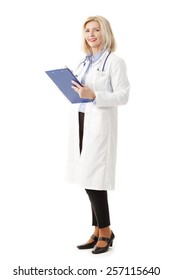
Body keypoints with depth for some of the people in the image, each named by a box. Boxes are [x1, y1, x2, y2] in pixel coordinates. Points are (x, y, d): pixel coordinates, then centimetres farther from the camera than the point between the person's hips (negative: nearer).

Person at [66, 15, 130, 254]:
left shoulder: (115, 61, -3)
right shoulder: (84, 62, 18)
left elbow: (123, 96, -10)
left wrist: (93, 95, -20)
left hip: (100, 125, -7)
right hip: (80, 123, 7)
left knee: (93, 179, -6)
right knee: (86, 179, 6)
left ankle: (104, 231, 12)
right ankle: (99, 231, 18)